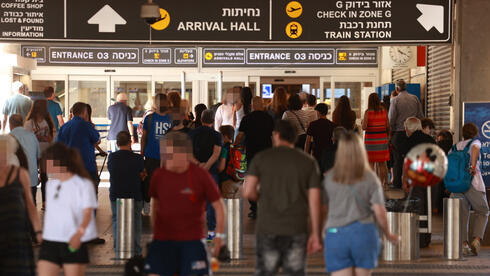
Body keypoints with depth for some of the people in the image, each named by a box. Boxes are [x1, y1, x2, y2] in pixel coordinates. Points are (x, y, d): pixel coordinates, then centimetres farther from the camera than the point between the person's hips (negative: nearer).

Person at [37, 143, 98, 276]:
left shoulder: (83, 184, -7)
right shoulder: (50, 184, 13)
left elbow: (87, 213, -16)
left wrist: (79, 233, -33)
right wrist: (41, 233, 18)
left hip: (75, 244, -5)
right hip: (50, 242, 5)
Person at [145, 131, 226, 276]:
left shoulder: (200, 175, -7)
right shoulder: (159, 175, 1)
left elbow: (218, 205, 0)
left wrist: (219, 235, -3)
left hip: (193, 240, -2)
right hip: (163, 239, 2)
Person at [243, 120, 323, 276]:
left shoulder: (261, 158, 1)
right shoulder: (308, 162, 4)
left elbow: (248, 192, -7)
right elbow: (314, 200, -1)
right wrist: (315, 234, 3)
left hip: (268, 229, -1)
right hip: (296, 230, 1)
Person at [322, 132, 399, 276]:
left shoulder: (329, 178, 1)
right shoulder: (370, 178, -2)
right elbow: (379, 211, -5)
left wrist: (317, 235, 18)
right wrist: (388, 234, 10)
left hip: (336, 234, 0)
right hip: (364, 233, 0)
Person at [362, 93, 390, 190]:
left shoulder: (368, 112, -9)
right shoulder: (384, 111, 1)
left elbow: (364, 127, -14)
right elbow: (388, 126, 3)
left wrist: (362, 122, 8)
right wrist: (387, 136, 16)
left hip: (371, 139, -3)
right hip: (382, 139, 3)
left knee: (371, 163, 3)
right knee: (382, 163, 9)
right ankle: (383, 184, 11)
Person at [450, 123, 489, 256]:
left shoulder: (455, 147, 16)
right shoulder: (475, 142, 2)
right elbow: (475, 148, -23)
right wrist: (473, 167, -21)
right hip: (473, 185, -4)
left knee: (462, 215, 8)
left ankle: (464, 244, 0)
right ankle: (476, 240, -8)